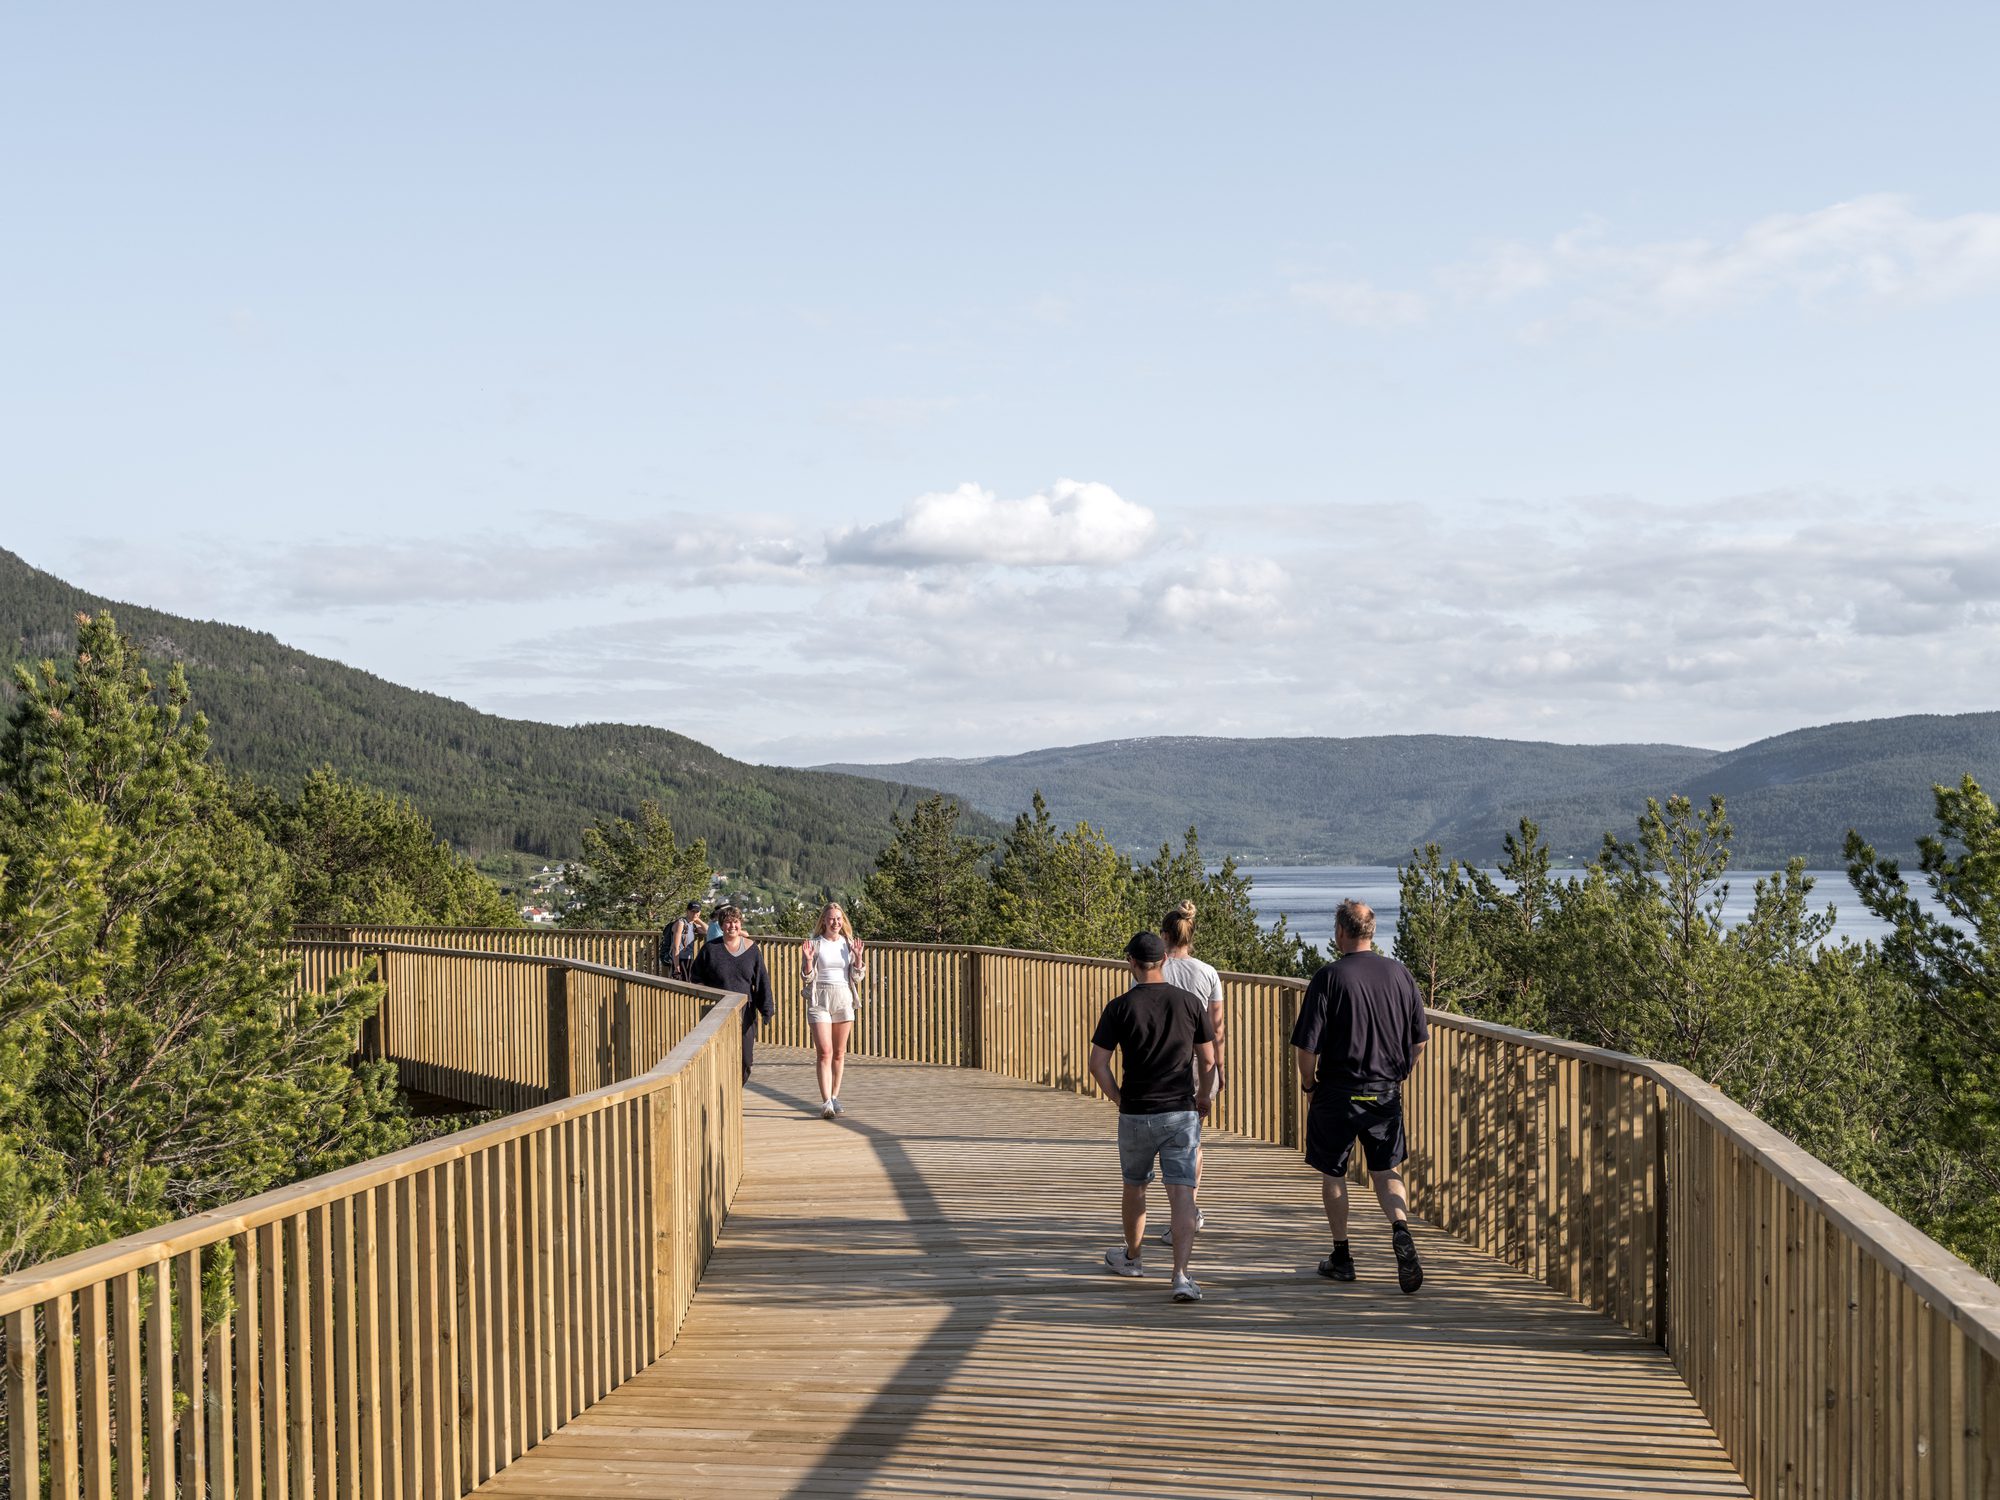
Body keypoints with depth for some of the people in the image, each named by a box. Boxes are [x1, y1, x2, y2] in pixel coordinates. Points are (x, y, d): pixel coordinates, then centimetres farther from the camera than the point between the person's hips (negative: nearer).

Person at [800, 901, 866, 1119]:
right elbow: (806, 977, -1)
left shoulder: (849, 943, 7)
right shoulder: (814, 943, -1)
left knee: (839, 1052, 9)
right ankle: (826, 1102, -18)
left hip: (843, 1000, 3)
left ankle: (834, 1097, 21)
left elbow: (857, 977, 7)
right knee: (824, 1052, -12)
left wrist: (859, 957, -7)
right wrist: (808, 960, -19)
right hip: (819, 1000, -3)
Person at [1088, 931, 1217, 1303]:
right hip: (1182, 1112, 0)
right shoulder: (1189, 1003, 0)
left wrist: (1117, 1098, 8)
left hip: (1136, 1114, 0)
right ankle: (1181, 1275, -18)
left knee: (1134, 1186, 20)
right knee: (1181, 1193, -5)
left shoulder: (1120, 1008, -6)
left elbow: (1098, 1064, -7)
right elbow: (1208, 1060, 6)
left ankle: (1131, 1258, 39)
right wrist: (1203, 1098, 22)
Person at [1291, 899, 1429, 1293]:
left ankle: (1341, 1257, 17)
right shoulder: (1401, 975, 1)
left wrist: (1308, 1081, 3)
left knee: (1332, 1173, 12)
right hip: (1387, 1093, 4)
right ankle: (1401, 1229, -14)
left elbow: (1306, 1046, -15)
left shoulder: (1329, 977, -13)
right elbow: (1420, 1039, 8)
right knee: (1386, 1171, 13)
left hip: (1338, 1092, -3)